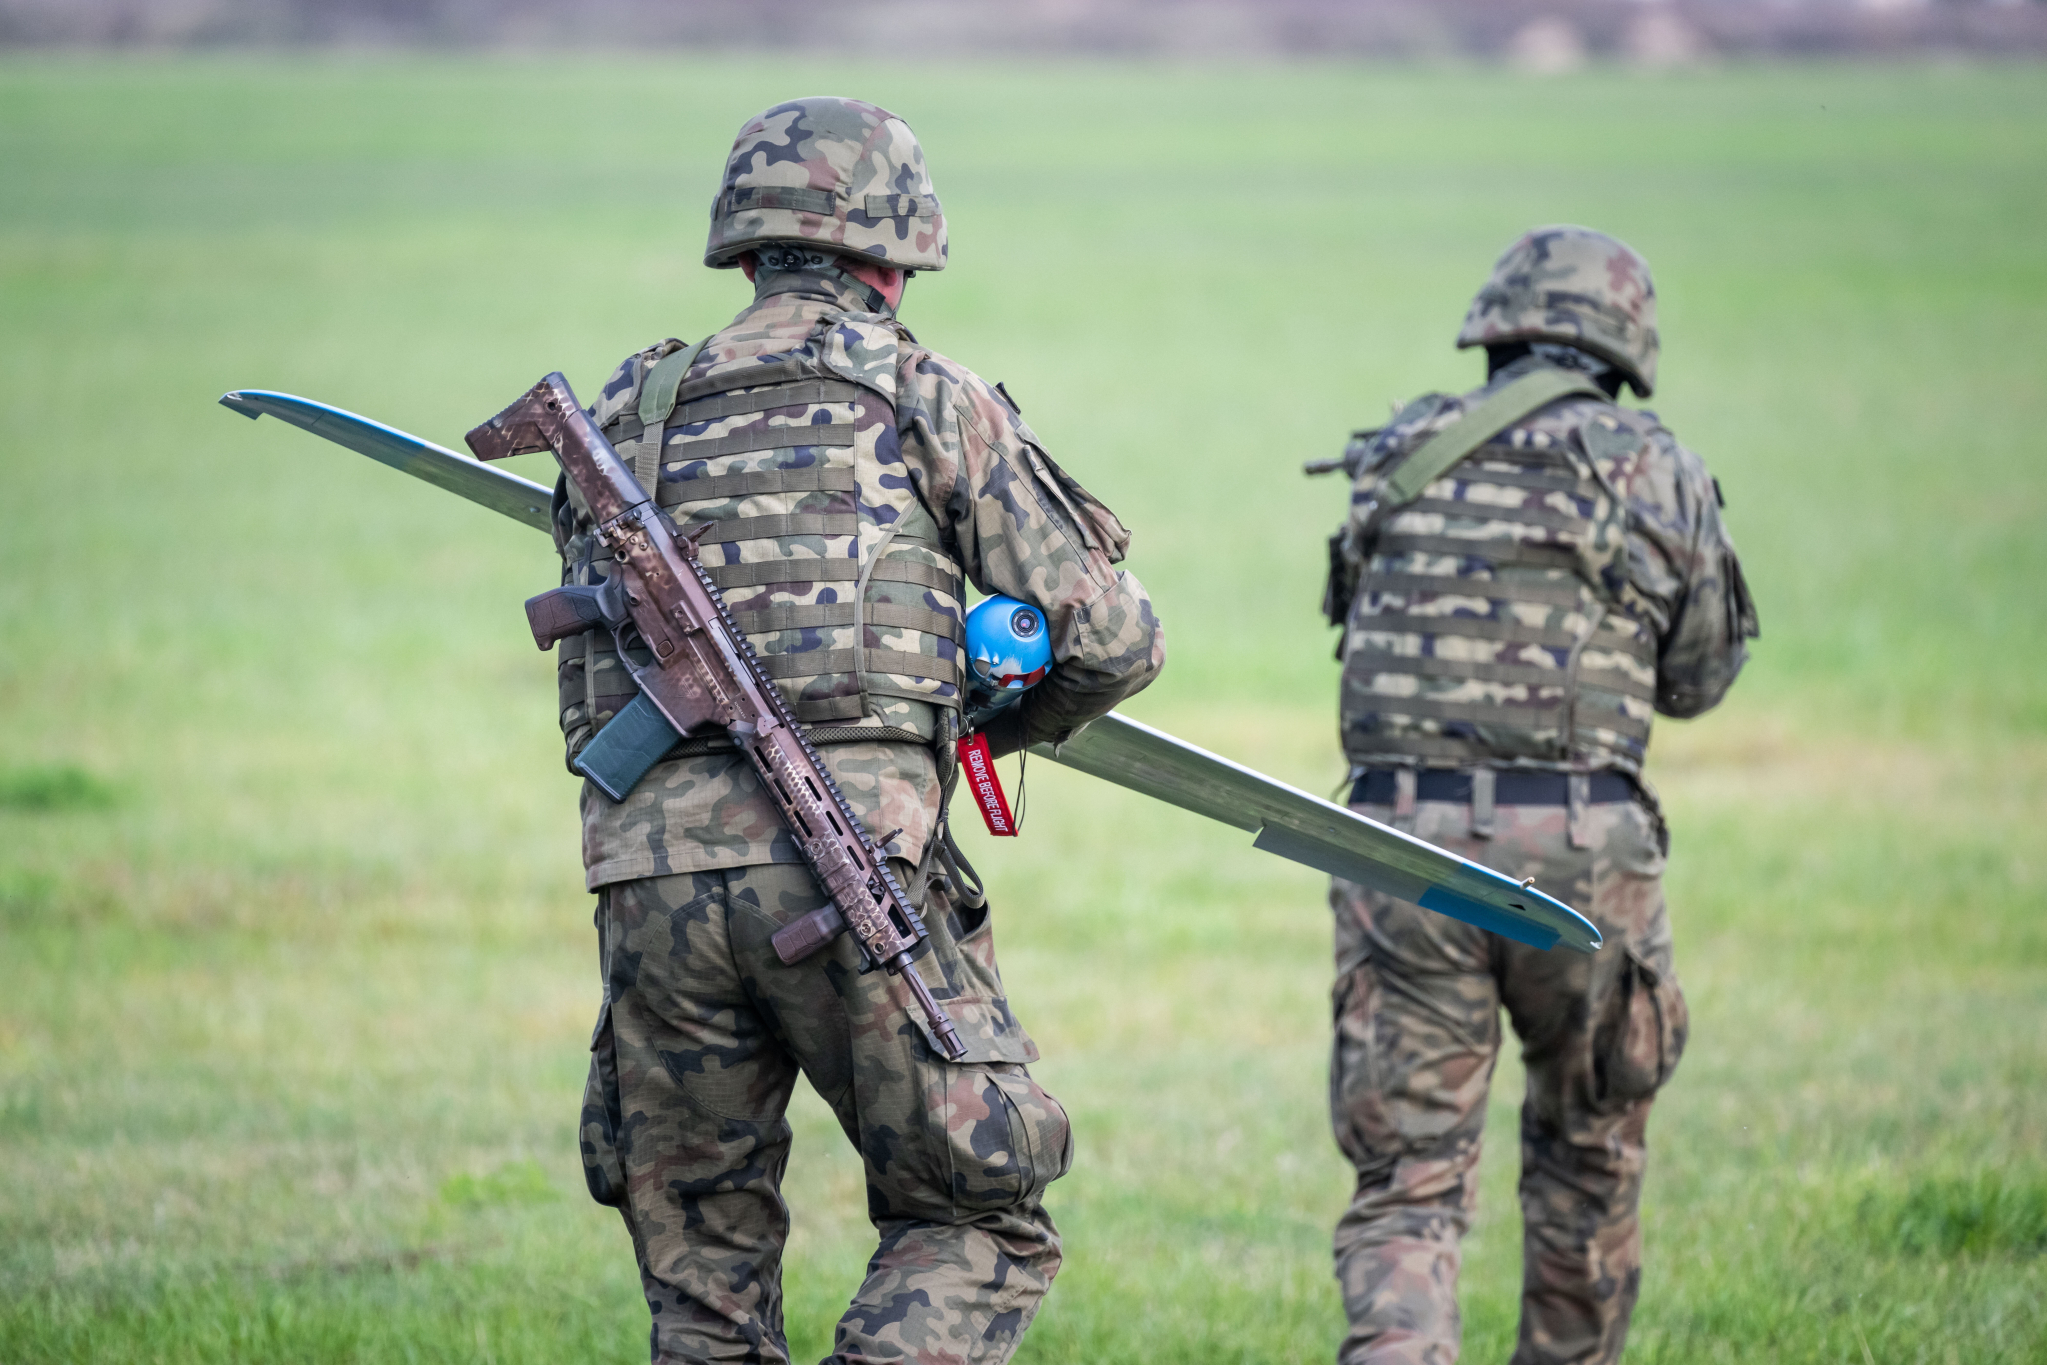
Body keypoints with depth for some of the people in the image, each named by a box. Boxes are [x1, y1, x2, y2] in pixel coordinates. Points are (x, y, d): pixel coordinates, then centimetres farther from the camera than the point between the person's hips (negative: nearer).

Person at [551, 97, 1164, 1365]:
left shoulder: (627, 417, 20)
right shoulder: (932, 402, 8)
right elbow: (1110, 644, 9)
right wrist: (992, 721, 29)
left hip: (651, 868, 4)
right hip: (848, 861, -4)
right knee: (981, 1232, 7)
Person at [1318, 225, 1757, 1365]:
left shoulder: (1398, 458, 11)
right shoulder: (1659, 471, 5)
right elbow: (1698, 679, 14)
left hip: (1404, 837, 1)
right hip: (1577, 844, -1)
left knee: (1409, 1180, 1)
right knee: (1589, 1143, 23)